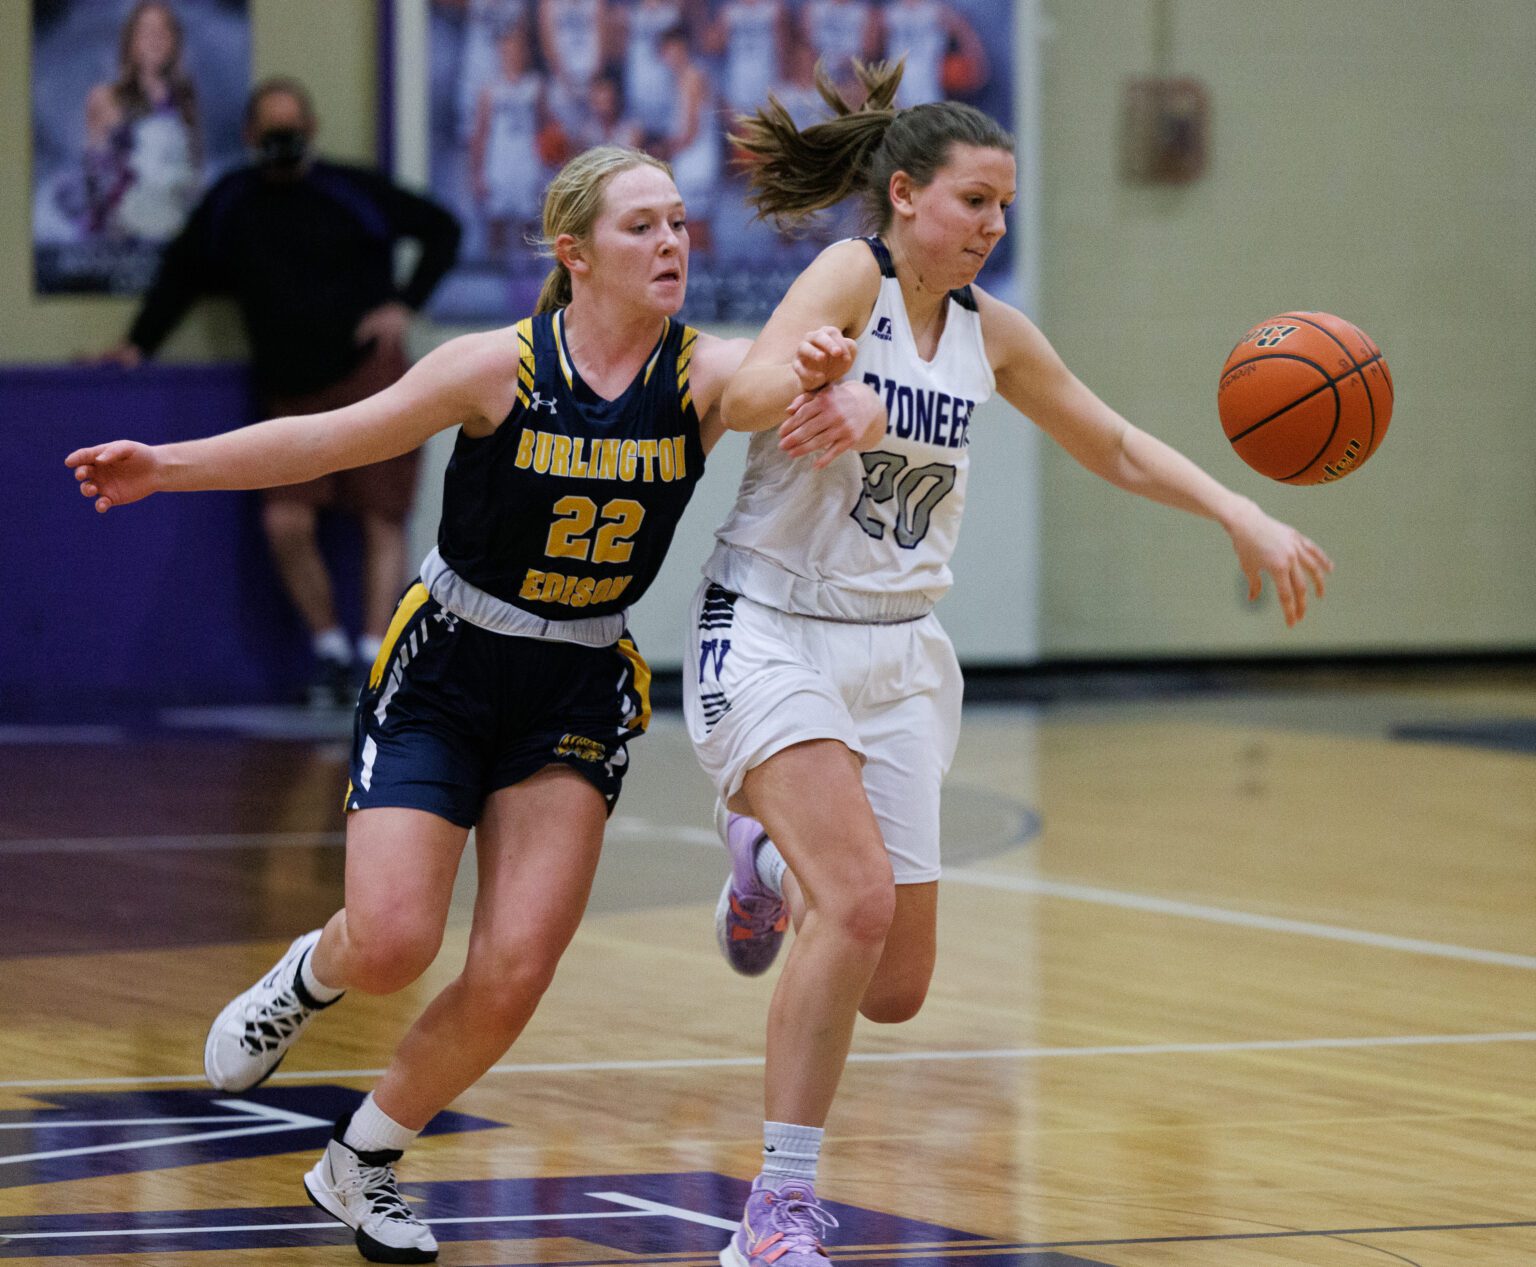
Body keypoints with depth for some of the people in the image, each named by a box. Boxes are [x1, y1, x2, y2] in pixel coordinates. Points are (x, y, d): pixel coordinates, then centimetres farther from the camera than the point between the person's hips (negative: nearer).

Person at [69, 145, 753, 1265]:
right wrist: (169, 466, -13)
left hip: (577, 700, 2)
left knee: (514, 973, -7)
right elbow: (332, 438, -7)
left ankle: (362, 1165, 16)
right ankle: (308, 977, 23)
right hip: (444, 675, -2)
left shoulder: (707, 372, -10)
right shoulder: (501, 369, -13)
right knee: (392, 943, -16)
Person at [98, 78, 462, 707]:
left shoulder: (354, 193, -1)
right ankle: (331, 653, 5)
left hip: (368, 379, -3)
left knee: (381, 520, -7)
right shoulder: (230, 203, 8)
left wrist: (405, 304, -3)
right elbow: (182, 272, 21)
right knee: (286, 524, -10)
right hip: (289, 396, 3)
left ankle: (374, 661, -6)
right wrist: (139, 343, 18)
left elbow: (442, 230, 6)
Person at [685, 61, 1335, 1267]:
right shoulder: (853, 276, -13)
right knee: (862, 904, -26)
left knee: (896, 989, 5)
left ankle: (775, 856, 37)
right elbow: (745, 391, -31)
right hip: (775, 635, -6)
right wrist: (809, 374, -54)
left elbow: (1114, 445, 17)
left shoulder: (989, 330, 5)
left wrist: (1243, 516, 4)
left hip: (898, 656, 6)